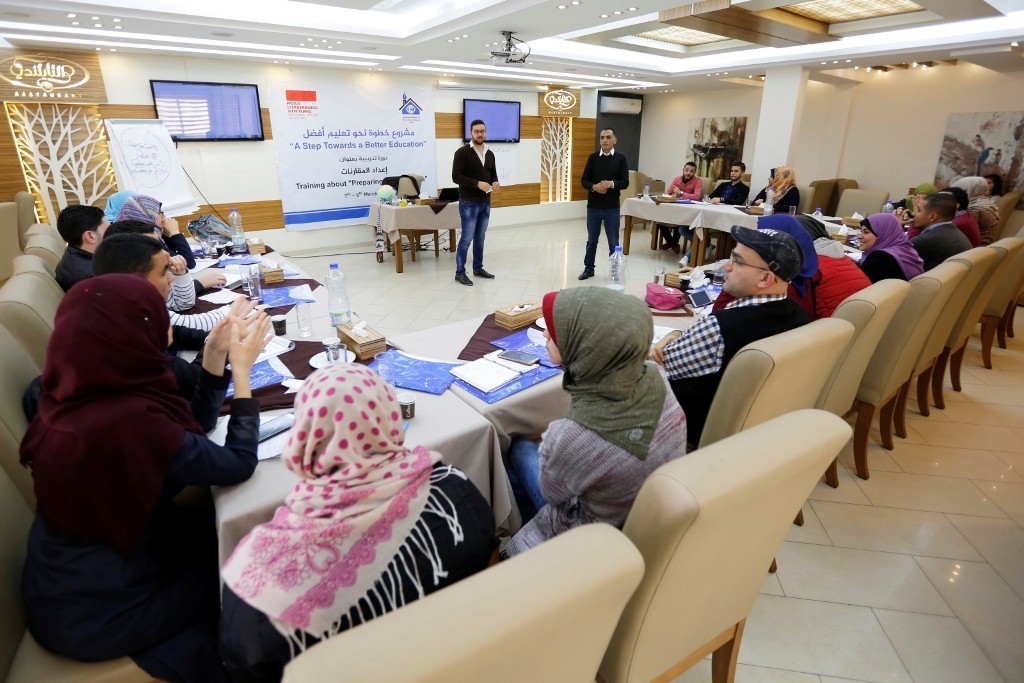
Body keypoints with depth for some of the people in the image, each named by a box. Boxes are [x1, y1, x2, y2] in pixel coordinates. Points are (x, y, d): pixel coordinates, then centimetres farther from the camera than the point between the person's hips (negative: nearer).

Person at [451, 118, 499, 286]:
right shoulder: (462, 152, -9)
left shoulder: (490, 154, 12)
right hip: (469, 203, -6)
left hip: (485, 203, 7)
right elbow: (456, 176, -15)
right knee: (466, 238, -5)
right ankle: (460, 273, 4)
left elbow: (493, 174, 20)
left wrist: (495, 183, -4)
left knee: (480, 238, 13)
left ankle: (478, 268, 25)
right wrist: (477, 183, -24)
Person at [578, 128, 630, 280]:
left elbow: (625, 182, -3)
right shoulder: (592, 157, 4)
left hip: (612, 208, -1)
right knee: (592, 240, 13)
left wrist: (611, 184, -22)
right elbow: (584, 180, 3)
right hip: (593, 206, 2)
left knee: (613, 242, 6)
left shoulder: (620, 158, 0)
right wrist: (594, 187, -17)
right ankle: (589, 268, 26)